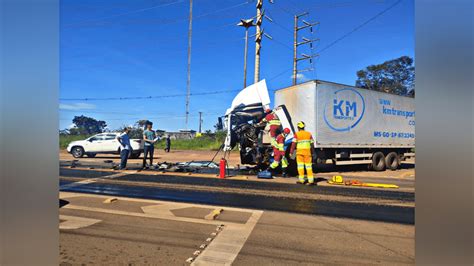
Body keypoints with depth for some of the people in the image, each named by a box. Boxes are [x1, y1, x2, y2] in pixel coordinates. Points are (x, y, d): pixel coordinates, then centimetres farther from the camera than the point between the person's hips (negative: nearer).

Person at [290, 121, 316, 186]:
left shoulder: (297, 134, -3)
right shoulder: (309, 134, 8)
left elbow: (293, 144, -9)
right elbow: (312, 144, 8)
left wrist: (291, 152, -5)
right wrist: (312, 153, 15)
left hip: (299, 152, -2)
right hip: (307, 152, 2)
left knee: (300, 165, 6)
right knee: (308, 166, 3)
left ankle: (301, 180, 9)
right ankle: (311, 181, -1)